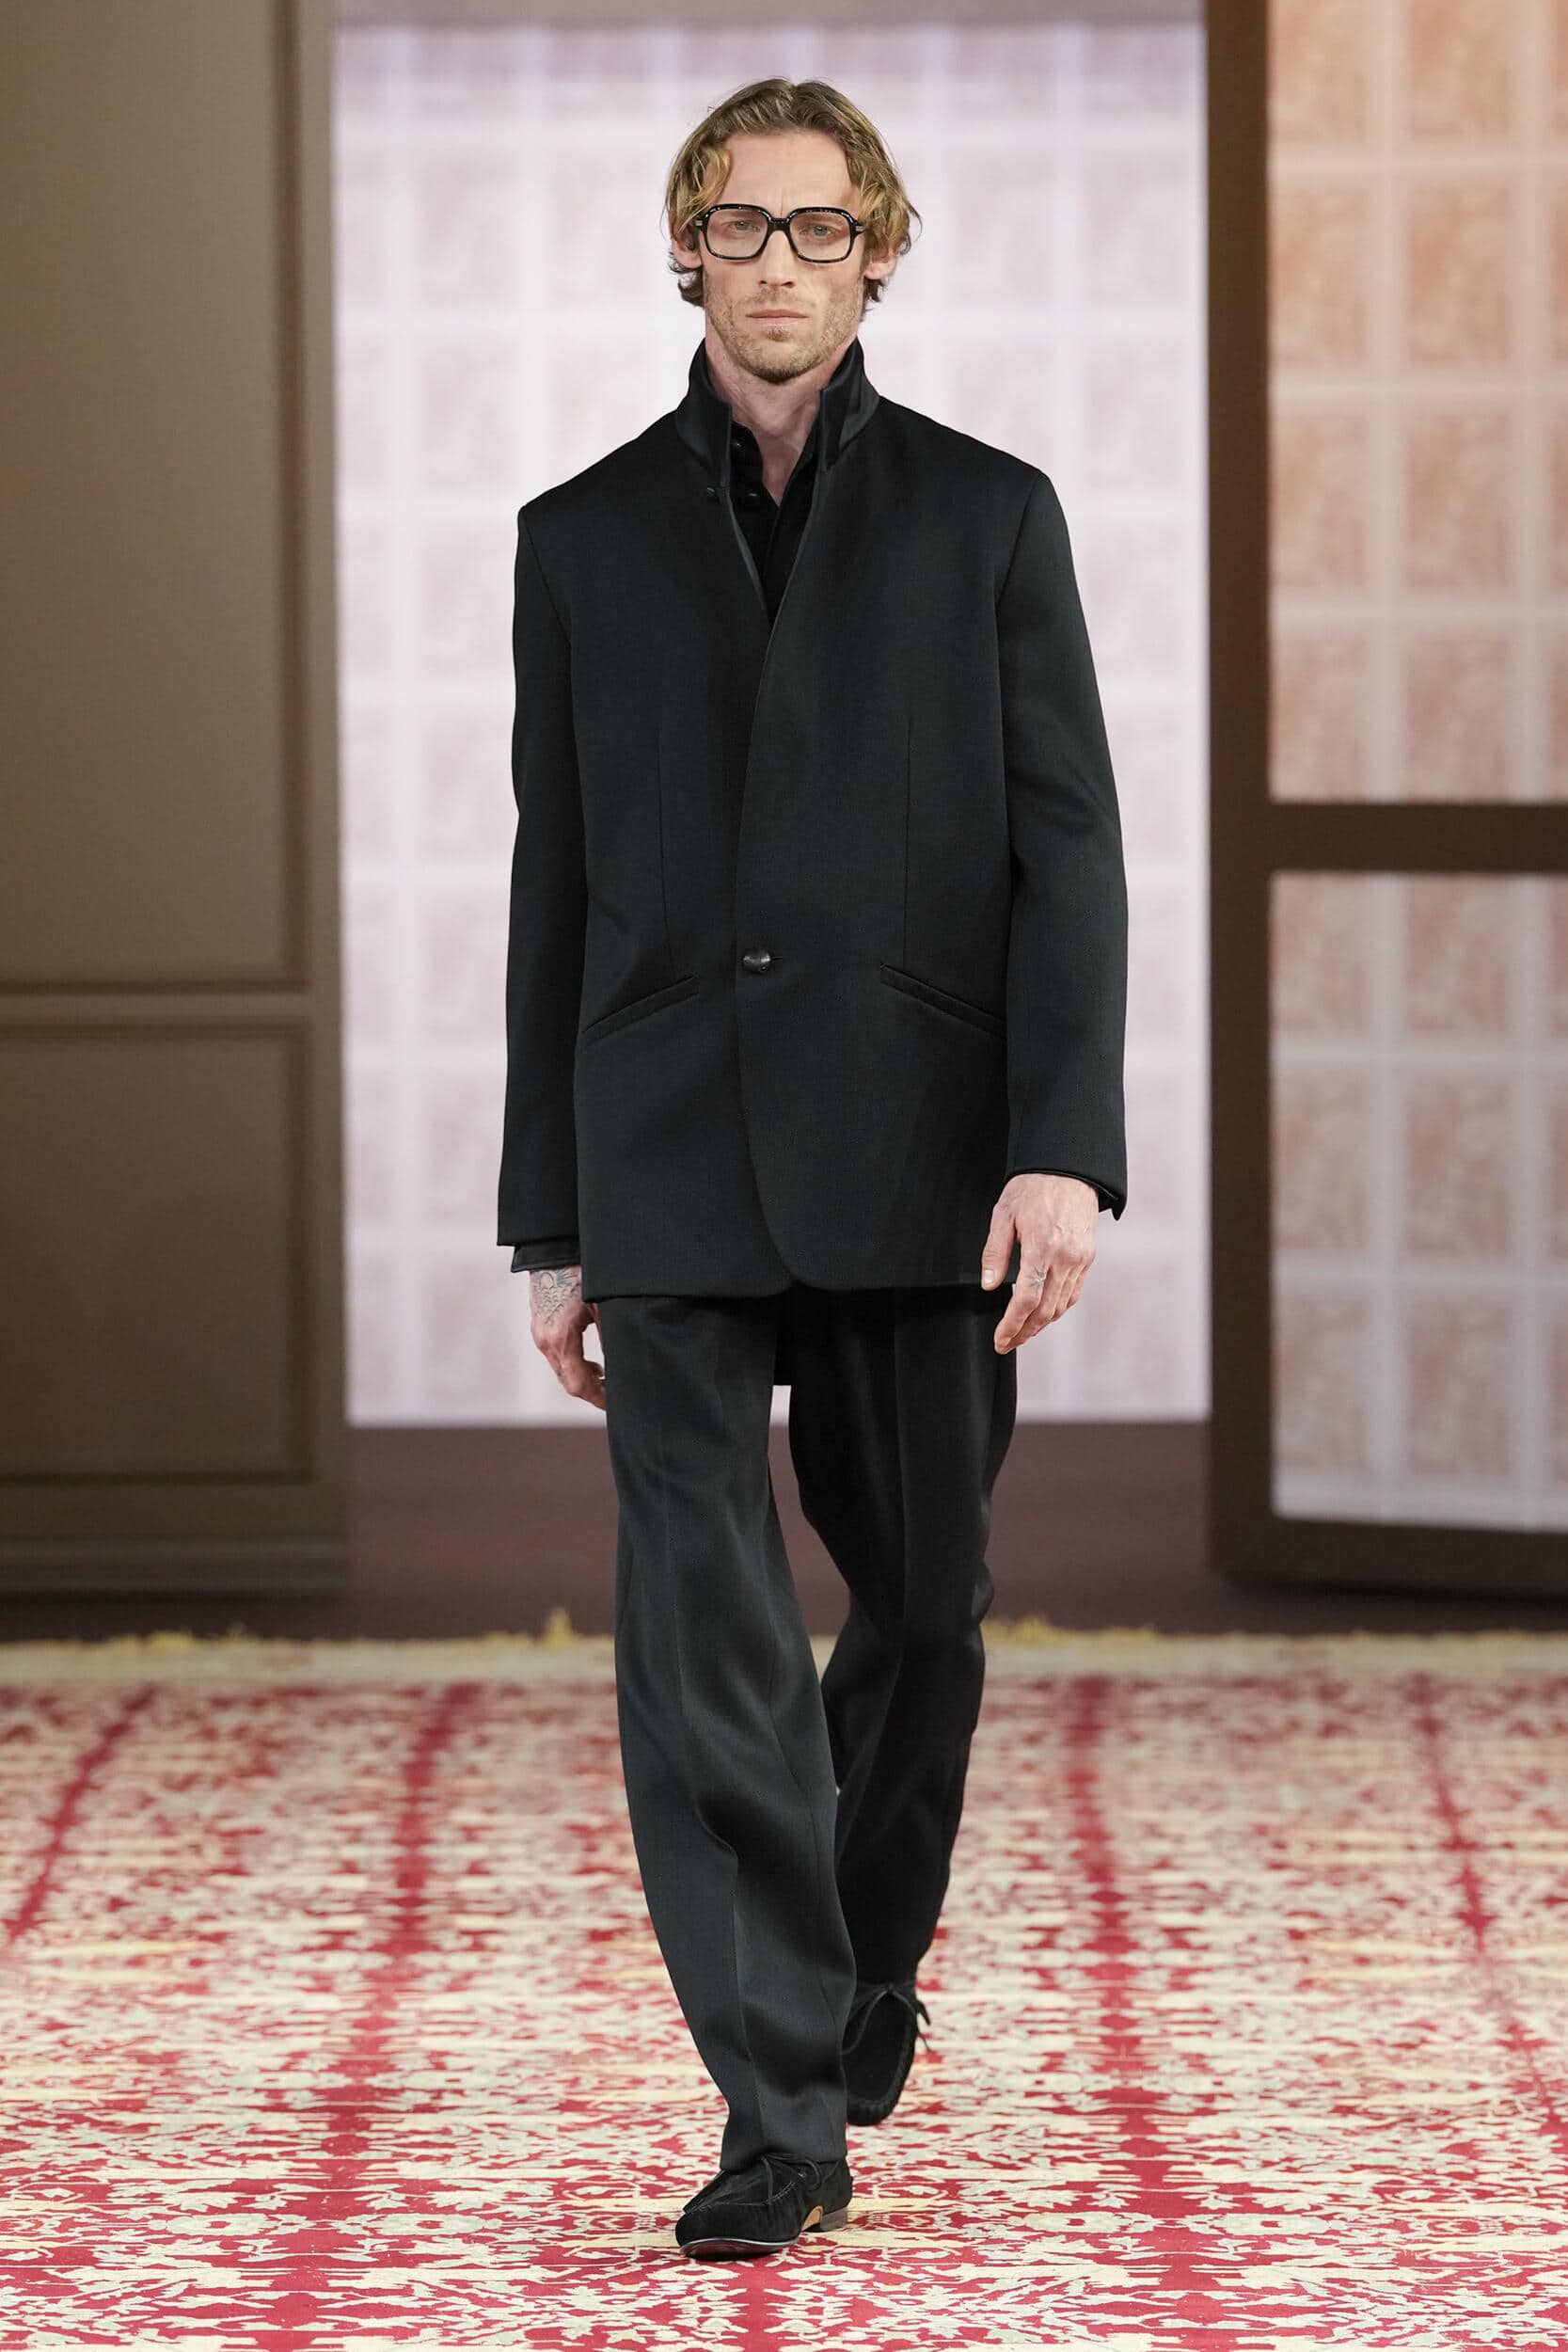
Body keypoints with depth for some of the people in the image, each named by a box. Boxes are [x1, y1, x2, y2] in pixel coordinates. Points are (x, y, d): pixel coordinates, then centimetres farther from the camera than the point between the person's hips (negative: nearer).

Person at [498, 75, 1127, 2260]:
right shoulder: (585, 536, 10)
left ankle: (870, 1965, 35)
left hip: (916, 1164, 0)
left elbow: (1066, 850, 0)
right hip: (673, 1175, 0)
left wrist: (1066, 1148, -12)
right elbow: (557, 889, 12)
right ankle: (783, 2109, -8)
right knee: (702, 1631, -8)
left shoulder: (987, 517, 6)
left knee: (923, 1608, 9)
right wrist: (551, 1221, 9)